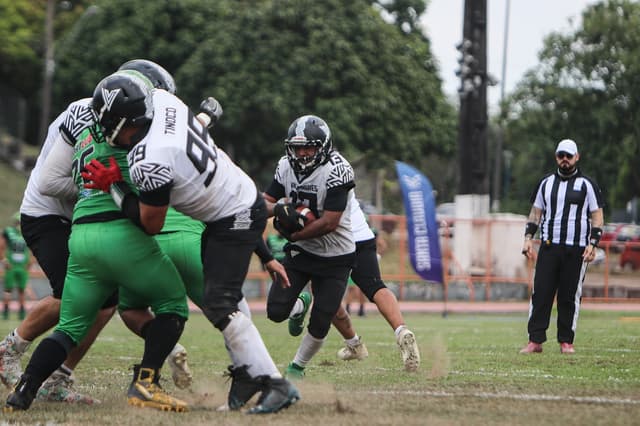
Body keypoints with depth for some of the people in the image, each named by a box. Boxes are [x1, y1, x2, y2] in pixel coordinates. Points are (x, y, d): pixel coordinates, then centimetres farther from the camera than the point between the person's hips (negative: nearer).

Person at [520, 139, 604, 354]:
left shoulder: (586, 185, 5)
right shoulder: (546, 183, 14)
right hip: (548, 247, 2)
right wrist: (528, 238, 6)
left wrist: (593, 244, -8)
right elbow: (536, 212, 19)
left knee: (570, 296, -1)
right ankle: (535, 340, -4)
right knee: (541, 293, -5)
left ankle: (566, 341, 7)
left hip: (575, 249, -2)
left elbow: (597, 216, 3)